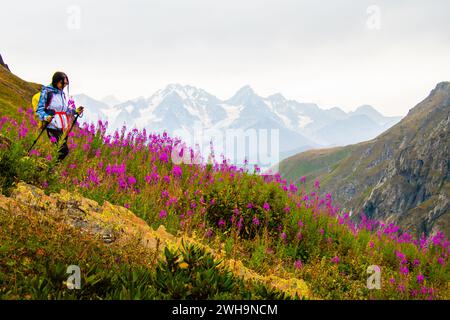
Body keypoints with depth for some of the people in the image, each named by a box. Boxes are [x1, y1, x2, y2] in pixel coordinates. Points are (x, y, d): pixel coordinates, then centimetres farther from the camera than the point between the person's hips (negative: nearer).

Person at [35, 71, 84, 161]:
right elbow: (40, 109, -6)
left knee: (62, 150, 6)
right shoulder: (47, 92, -3)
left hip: (63, 128, 7)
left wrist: (75, 111, 10)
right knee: (63, 150, -18)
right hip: (53, 126, -7)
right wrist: (46, 117, -25)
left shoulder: (62, 94, 18)